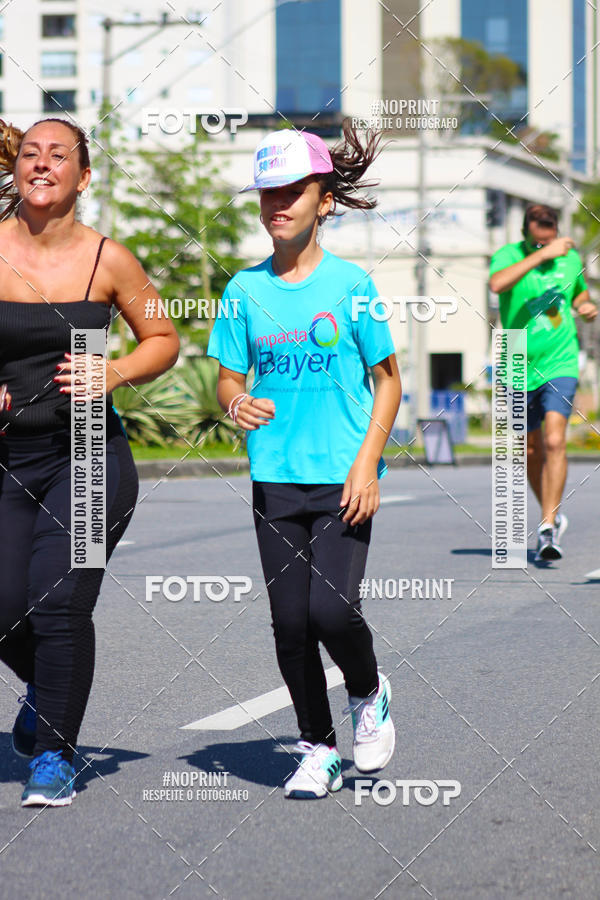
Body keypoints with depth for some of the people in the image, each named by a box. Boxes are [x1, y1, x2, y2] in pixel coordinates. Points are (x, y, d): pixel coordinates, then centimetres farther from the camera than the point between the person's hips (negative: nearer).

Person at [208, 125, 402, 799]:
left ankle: (368, 693, 17)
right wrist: (237, 403, -13)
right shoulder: (246, 289, 5)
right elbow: (228, 376, 11)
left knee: (331, 608, -15)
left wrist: (367, 463, -7)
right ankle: (318, 749, 19)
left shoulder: (349, 285, -2)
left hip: (342, 479, -3)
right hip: (275, 477, 3)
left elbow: (388, 378, 2)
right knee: (290, 622, 3)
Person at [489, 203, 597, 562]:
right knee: (532, 450, 12)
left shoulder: (571, 257, 5)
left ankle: (548, 530, -18)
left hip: (560, 365, 0)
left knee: (554, 441, -19)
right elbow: (497, 283, -31)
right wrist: (541, 254, -33)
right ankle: (554, 514, 35)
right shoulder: (508, 256, -7)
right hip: (519, 369, 0)